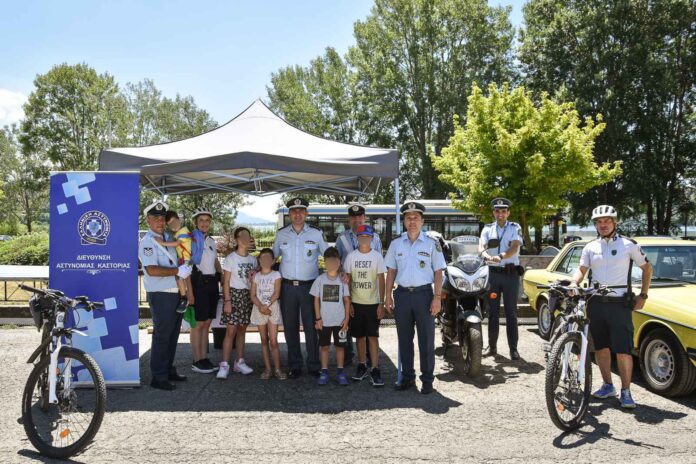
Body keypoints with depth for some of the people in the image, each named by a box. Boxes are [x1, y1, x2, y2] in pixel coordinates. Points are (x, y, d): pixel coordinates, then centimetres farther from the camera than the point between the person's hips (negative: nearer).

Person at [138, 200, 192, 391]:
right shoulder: (147, 242, -11)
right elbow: (152, 270, -23)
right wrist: (178, 271, -20)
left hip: (176, 294, 8)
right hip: (161, 296, -8)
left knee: (172, 335, 15)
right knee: (162, 336, -3)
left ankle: (169, 371, 27)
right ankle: (158, 377, 6)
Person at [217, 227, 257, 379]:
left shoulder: (252, 259, 10)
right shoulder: (231, 258, -6)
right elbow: (226, 282, -7)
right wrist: (227, 301, -14)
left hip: (248, 296, 5)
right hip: (234, 294, -5)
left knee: (242, 329, 10)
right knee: (231, 331, -9)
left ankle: (240, 362, 17)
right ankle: (224, 365, -5)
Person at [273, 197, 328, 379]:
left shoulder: (316, 233, 1)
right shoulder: (281, 234, 6)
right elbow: (272, 256, 16)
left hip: (309, 286, -2)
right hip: (287, 287, 2)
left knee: (311, 327, 1)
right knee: (290, 328, 8)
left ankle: (314, 366, 13)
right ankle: (294, 366, 19)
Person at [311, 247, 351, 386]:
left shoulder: (343, 280, -2)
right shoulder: (320, 279, -2)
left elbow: (347, 300, 1)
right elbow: (316, 300, 1)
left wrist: (346, 319, -3)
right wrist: (318, 318, -3)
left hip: (340, 321, 0)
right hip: (324, 321, 0)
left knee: (340, 346, 8)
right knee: (324, 346, 8)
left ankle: (340, 372, 19)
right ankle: (324, 372, 18)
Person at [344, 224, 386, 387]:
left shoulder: (377, 256, -2)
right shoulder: (351, 256, 3)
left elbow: (381, 281, -2)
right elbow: (347, 280, 6)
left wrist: (381, 303, -7)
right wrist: (348, 302, 0)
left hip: (373, 303, -2)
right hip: (356, 303, 2)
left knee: (373, 336, -4)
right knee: (360, 335, 9)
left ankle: (375, 369, 0)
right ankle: (362, 366, 21)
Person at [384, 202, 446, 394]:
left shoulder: (432, 244, 1)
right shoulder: (396, 244, 8)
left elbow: (438, 272, 0)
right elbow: (391, 271, 11)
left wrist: (437, 297, -8)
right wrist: (388, 296, 5)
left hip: (424, 293, -2)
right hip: (402, 293, 3)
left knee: (426, 339, 1)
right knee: (404, 339, 10)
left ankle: (427, 379, 10)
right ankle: (407, 377, 21)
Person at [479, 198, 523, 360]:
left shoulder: (515, 228, 4)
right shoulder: (487, 229, 10)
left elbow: (514, 248, -13)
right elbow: (481, 247, -5)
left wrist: (501, 256, -32)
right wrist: (488, 256, -28)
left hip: (511, 273, -2)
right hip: (493, 273, 2)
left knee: (511, 312, 1)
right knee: (493, 311, 7)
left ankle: (513, 348, 4)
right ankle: (492, 346, 16)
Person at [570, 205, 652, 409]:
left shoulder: (629, 245, 1)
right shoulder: (590, 247, 9)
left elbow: (647, 268, 9)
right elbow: (581, 269, 4)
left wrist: (643, 295, 4)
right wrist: (574, 283, -17)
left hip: (620, 305, -3)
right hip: (596, 304, 3)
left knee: (623, 351, -5)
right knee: (601, 347, 11)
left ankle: (626, 392, 6)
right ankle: (608, 386, 25)